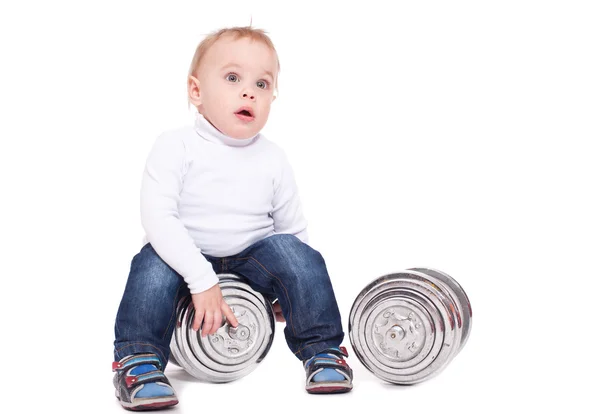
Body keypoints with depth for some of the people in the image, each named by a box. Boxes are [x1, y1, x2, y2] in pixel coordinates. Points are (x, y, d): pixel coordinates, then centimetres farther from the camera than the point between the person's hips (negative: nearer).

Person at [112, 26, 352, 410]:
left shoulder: (273, 159, -6)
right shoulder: (176, 147, -16)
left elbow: (294, 230, 4)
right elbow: (158, 218, -25)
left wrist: (296, 287, -1)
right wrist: (202, 279, -33)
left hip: (253, 255, 3)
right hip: (184, 253, -2)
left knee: (298, 256, -21)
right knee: (154, 267, -31)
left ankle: (322, 351, -6)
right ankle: (139, 362, -19)